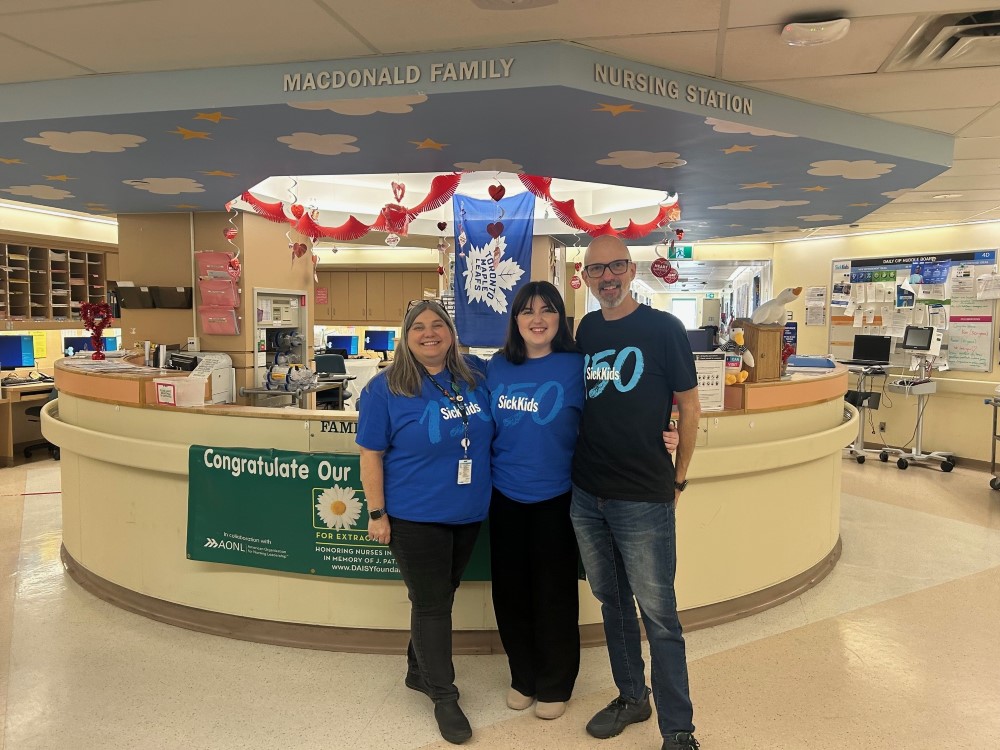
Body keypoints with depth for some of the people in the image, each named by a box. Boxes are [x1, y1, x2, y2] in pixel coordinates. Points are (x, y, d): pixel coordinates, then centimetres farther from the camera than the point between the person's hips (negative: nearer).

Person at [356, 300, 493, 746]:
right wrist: (377, 514, -9)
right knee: (430, 604, 5)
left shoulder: (476, 376, 0)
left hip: (468, 513, 5)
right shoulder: (385, 388, -10)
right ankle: (444, 695, 23)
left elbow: (492, 434, 16)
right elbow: (371, 456, -8)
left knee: (440, 597, 19)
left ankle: (419, 672, 41)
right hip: (415, 517, -4)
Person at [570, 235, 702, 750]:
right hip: (585, 495, 5)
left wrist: (678, 479, -1)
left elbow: (689, 407, -3)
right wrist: (577, 465, 12)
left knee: (658, 615, 2)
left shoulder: (663, 328, -7)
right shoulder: (586, 330, 7)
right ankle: (631, 697, 36)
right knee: (612, 601, 18)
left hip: (644, 498, -5)